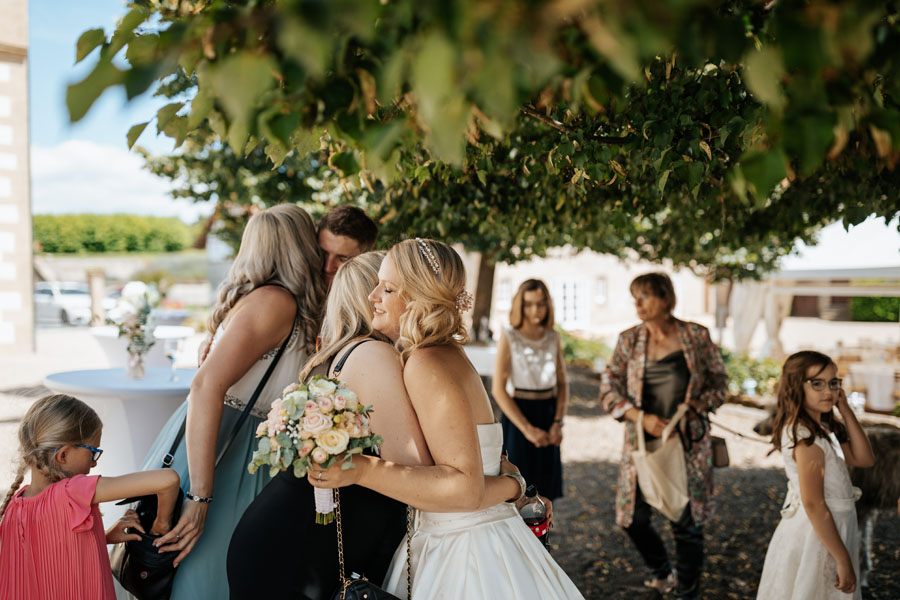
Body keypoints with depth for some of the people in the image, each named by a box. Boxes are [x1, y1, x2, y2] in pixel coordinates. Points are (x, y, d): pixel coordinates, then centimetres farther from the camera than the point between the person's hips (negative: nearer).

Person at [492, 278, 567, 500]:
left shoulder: (553, 337, 6)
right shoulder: (509, 337, -7)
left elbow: (562, 383, 10)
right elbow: (498, 390, -11)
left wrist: (558, 422, -5)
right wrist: (527, 429, -14)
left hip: (548, 416, 4)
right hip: (519, 414, -4)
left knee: (544, 490, 9)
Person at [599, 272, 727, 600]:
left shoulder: (696, 337, -2)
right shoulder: (629, 340, 1)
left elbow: (719, 383, 6)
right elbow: (609, 390, 0)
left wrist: (696, 406, -12)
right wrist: (643, 418, -14)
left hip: (688, 442, -2)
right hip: (642, 441, 2)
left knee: (687, 522, 3)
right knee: (633, 518, 7)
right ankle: (662, 572, 36)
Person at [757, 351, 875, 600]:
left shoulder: (822, 429, 7)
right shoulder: (807, 437, -23)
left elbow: (864, 459, 5)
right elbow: (814, 504, -24)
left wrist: (846, 410, 0)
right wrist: (843, 559, -20)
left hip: (827, 529, 10)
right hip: (817, 534, -10)